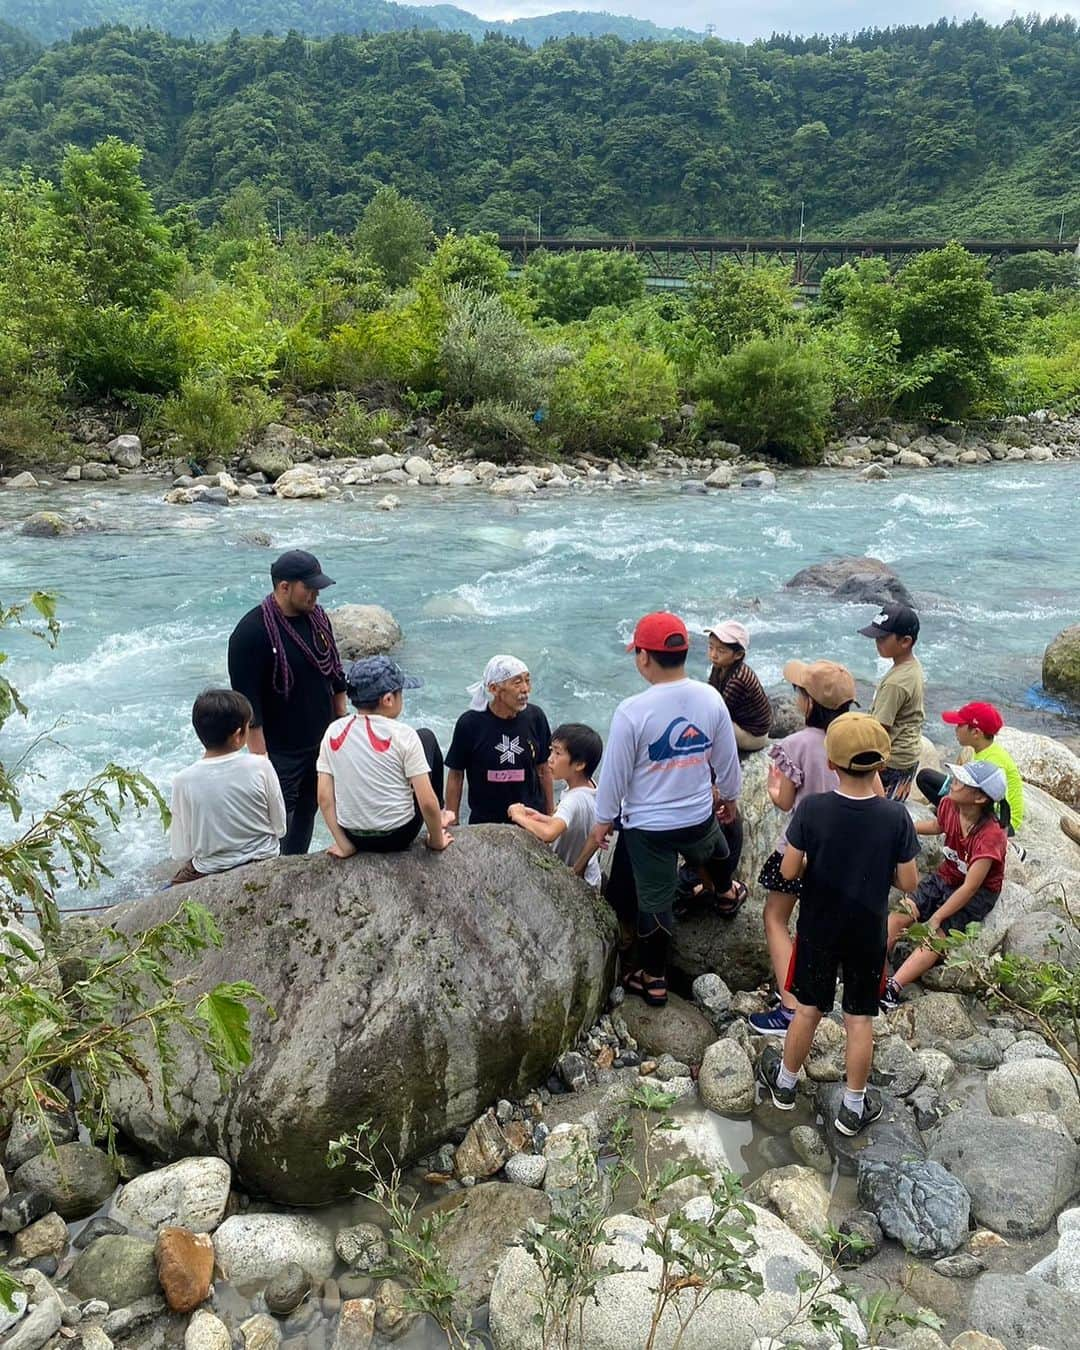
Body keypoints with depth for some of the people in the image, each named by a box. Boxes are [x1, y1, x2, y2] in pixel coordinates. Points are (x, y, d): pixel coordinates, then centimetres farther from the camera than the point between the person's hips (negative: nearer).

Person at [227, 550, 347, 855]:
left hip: (322, 741, 7)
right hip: (281, 751, -6)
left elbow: (335, 674, 13)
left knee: (308, 811, 18)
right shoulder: (252, 632, -20)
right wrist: (260, 757, -19)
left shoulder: (317, 616, 1)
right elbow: (247, 703, -19)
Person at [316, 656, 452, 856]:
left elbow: (324, 797, -6)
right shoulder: (403, 735, -17)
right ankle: (438, 817, 28)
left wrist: (344, 844, 1)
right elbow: (427, 802, -17)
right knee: (426, 737, 12)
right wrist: (437, 841, -1)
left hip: (355, 837, 3)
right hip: (399, 835, -3)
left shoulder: (333, 732, -6)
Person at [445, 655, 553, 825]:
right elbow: (456, 775, -3)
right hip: (484, 822, -2)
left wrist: (550, 815, 8)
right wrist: (452, 822, -2)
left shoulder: (535, 717, -6)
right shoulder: (470, 723, -12)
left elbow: (543, 768, 5)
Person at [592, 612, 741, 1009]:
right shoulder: (711, 699, -11)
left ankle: (654, 980, 30)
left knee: (654, 902, 13)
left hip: (648, 826, -4)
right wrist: (728, 795, 21)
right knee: (713, 857, 37)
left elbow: (615, 772, -14)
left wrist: (604, 819, 2)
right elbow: (727, 759, 2)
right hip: (700, 816, 4)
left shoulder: (632, 711, -25)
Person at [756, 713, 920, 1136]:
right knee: (860, 1019, 16)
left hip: (817, 929, 0)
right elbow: (907, 880, -10)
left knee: (808, 1010, 18)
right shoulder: (896, 815, -18)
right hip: (868, 933, 0)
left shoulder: (812, 808, -21)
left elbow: (789, 870, -14)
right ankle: (853, 1107, 32)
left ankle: (785, 1084, 39)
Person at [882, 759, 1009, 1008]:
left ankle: (891, 990, -37)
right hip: (946, 876, 6)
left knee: (935, 935, -27)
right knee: (898, 916, -16)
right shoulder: (949, 805, -10)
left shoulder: (991, 835, -29)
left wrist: (936, 918, -29)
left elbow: (970, 887, -30)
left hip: (979, 893, -6)